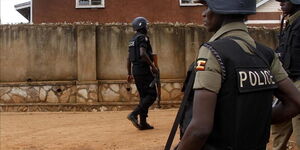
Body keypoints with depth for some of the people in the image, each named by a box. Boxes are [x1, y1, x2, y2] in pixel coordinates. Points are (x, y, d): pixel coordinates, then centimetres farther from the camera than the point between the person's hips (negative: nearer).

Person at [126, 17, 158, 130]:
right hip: (144, 70, -9)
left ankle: (143, 123, 10)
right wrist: (153, 66, -18)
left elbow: (129, 58, 19)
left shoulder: (132, 40, 18)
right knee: (152, 94, -6)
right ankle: (134, 114, -17)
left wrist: (129, 74, 24)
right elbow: (143, 54, -24)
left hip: (135, 71, 9)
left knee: (144, 96, 12)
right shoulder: (143, 37, -10)